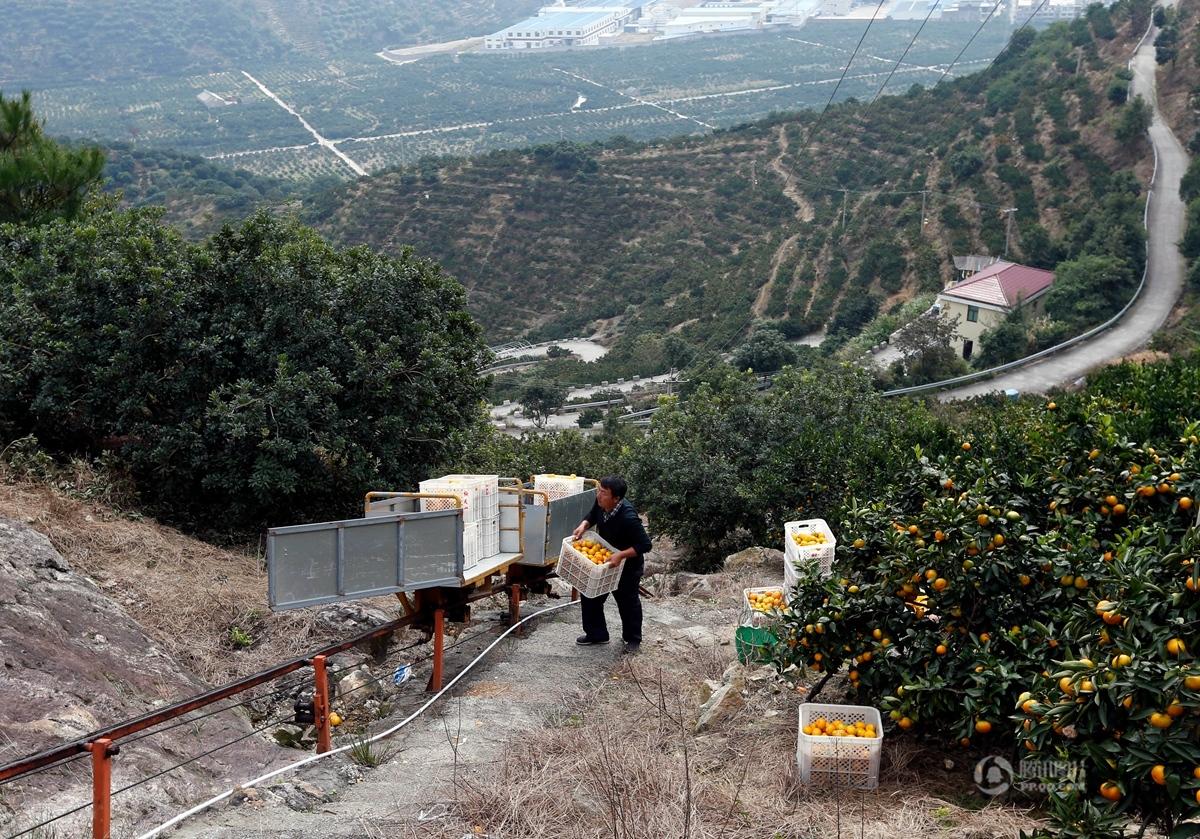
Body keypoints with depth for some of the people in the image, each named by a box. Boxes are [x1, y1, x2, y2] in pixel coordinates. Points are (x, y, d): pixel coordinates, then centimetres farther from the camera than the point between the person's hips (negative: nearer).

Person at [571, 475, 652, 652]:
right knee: (591, 595, 10)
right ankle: (596, 634, 29)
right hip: (604, 558, 7)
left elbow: (645, 544, -33)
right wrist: (584, 525, -13)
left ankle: (633, 639, 33)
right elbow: (593, 516, 7)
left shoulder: (628, 517, -37)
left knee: (627, 600, 11)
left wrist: (621, 555, -39)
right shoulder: (601, 503, -17)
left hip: (628, 563, -7)